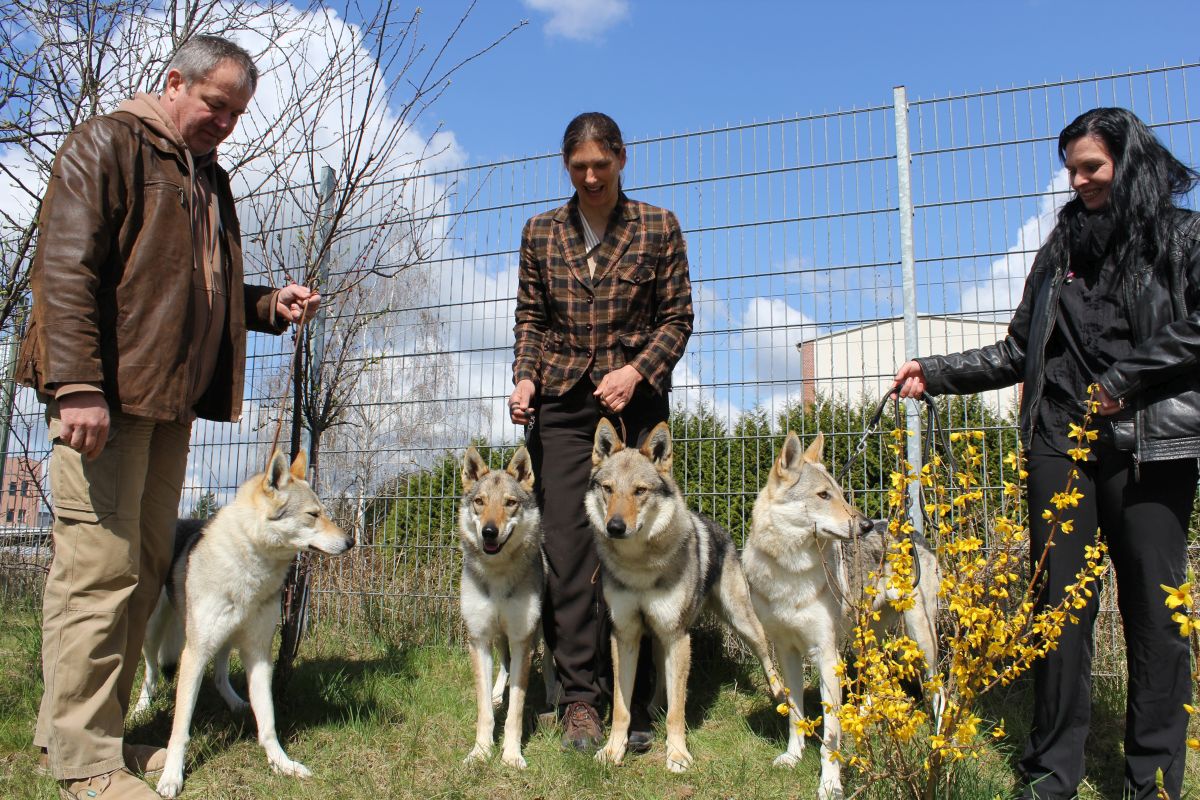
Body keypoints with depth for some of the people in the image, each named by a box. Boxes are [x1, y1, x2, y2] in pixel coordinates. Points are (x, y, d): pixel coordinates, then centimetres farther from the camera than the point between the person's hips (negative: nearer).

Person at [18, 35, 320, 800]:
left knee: (144, 568, 9)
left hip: (172, 398, 8)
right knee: (99, 566, -6)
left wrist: (270, 305, 10)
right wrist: (78, 384, -20)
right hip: (108, 392, -8)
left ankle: (99, 730, 19)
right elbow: (67, 269, -12)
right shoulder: (107, 143, -1)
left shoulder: (210, 177, 23)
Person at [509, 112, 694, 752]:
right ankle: (579, 698, 2)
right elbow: (530, 318, 14)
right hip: (561, 402, 2)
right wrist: (524, 377, -4)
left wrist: (635, 370, -12)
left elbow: (677, 317, 4)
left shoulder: (658, 228, 5)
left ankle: (630, 700, 9)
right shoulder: (541, 232, 11)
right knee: (566, 545, -5)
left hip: (635, 402, -1)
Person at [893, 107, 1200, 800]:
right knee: (1061, 605, 2)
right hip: (1061, 441, 3)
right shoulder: (1066, 243, 18)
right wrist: (936, 373, 7)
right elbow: (1019, 353, 16)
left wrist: (1123, 379, -10)